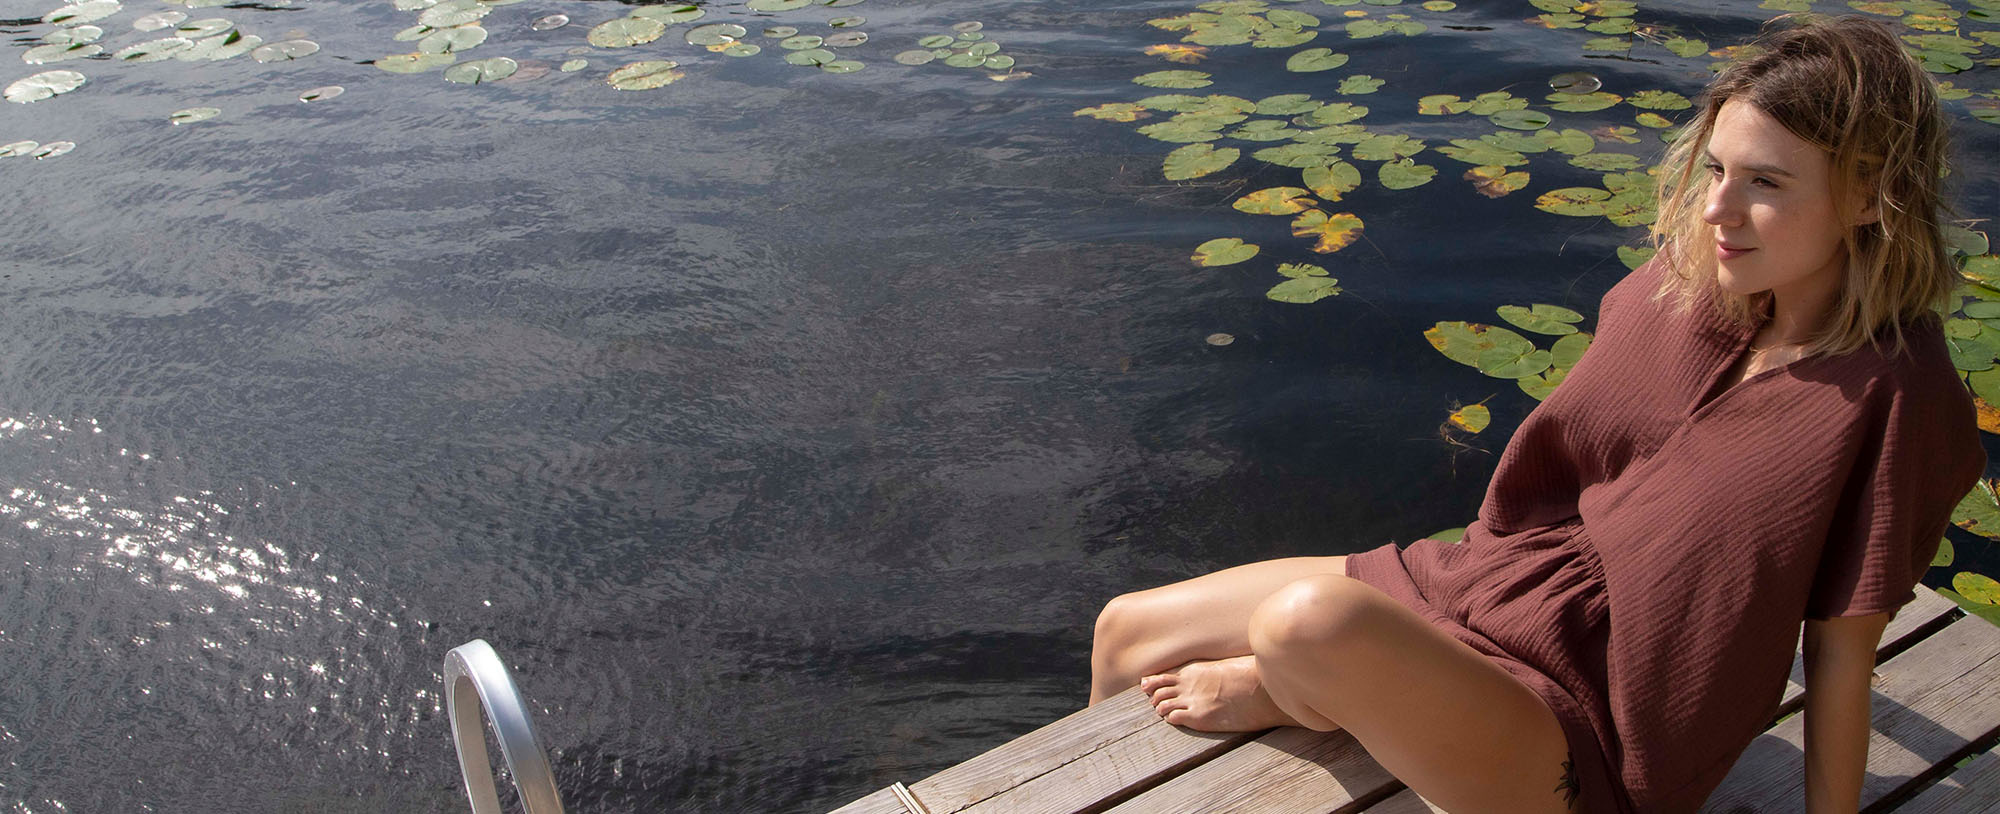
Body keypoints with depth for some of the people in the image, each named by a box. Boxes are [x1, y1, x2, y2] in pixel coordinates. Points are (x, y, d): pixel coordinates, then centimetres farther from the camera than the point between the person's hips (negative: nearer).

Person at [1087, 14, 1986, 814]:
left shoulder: (1892, 397, -19)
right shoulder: (1691, 278, -2)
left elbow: (1842, 655, -13)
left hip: (1585, 726, -6)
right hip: (1485, 583, 7)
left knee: (1312, 623, -38)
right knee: (1126, 632, 7)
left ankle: (1283, 697, -2)